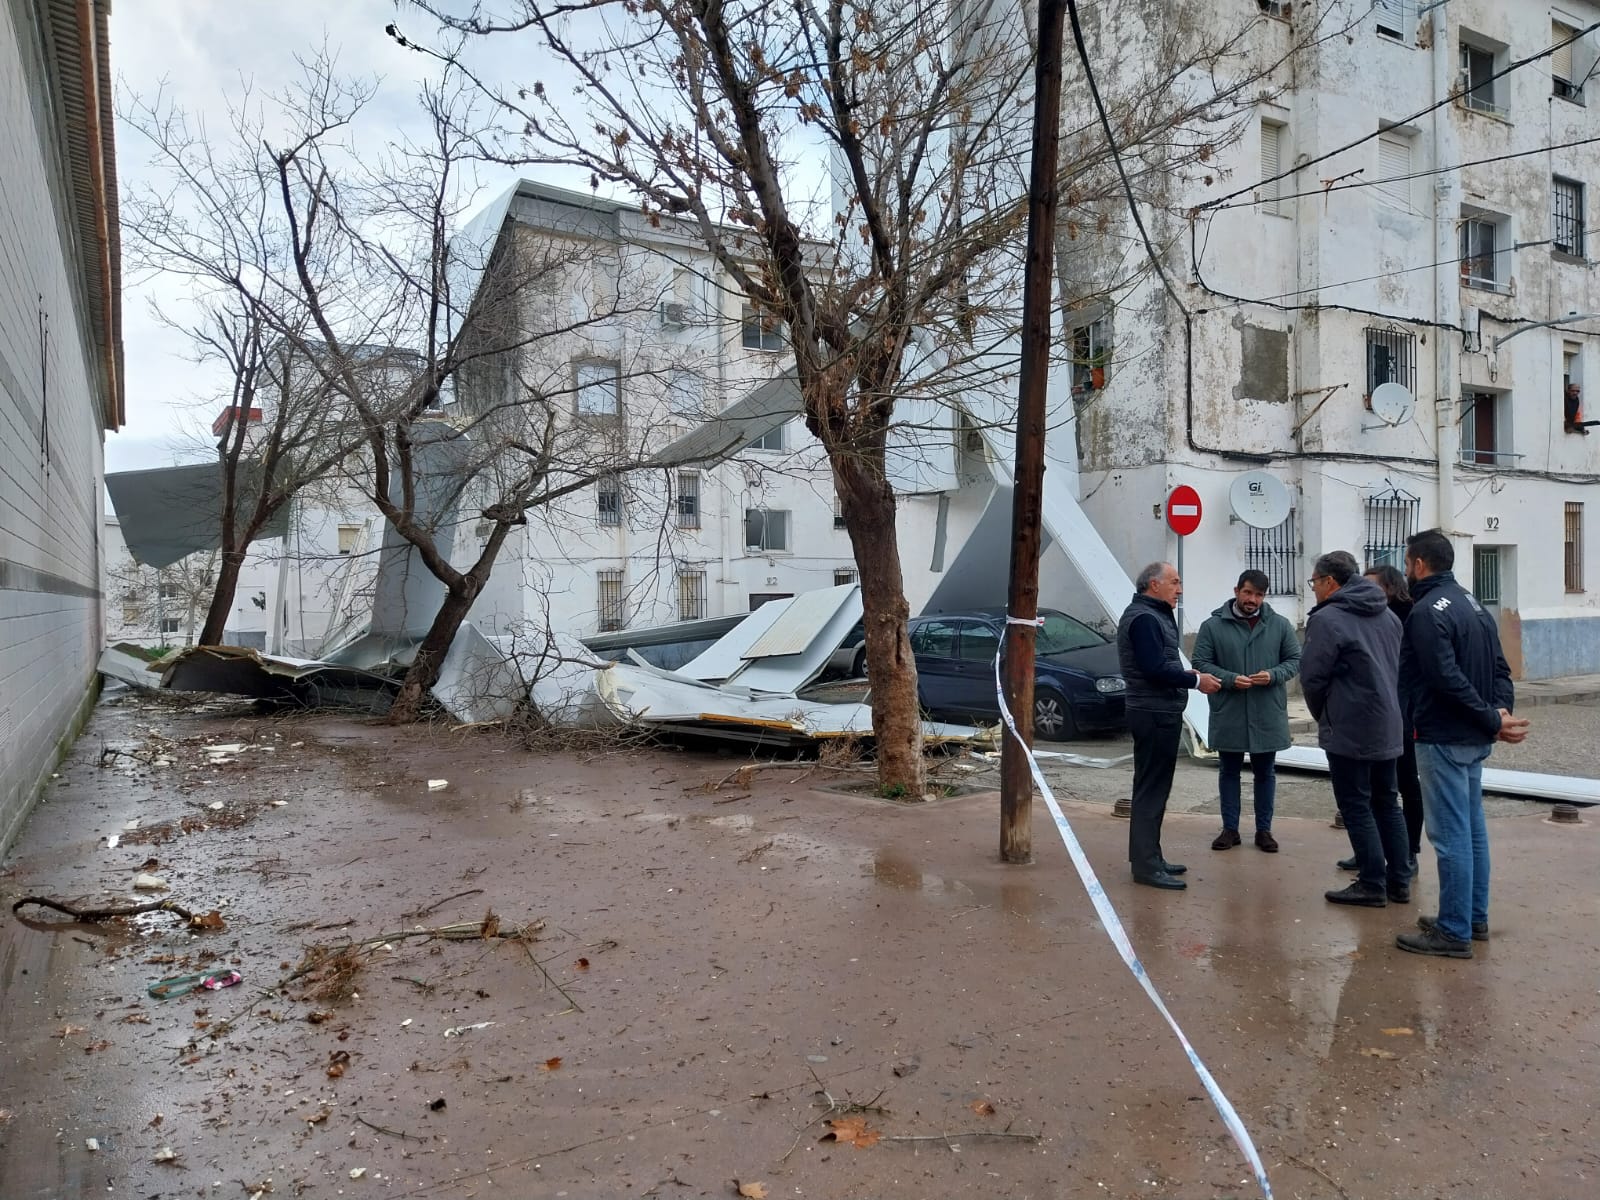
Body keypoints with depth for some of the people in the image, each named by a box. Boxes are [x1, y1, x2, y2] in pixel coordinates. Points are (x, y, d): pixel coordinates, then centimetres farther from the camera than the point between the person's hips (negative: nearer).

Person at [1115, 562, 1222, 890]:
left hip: (1158, 713, 11)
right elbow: (1155, 669, -25)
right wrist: (1196, 680, -15)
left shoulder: (1152, 615, 18)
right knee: (1151, 789, -8)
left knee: (1153, 788, 15)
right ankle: (1146, 866, -4)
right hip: (1155, 715, -11)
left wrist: (1189, 673, 4)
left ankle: (1149, 859, 24)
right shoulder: (1144, 618, -16)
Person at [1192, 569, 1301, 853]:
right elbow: (1201, 663, -4)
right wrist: (1230, 679, -19)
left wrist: (1273, 675, -15)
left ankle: (1264, 830, 24)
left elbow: (1295, 660, 5)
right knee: (1229, 772, 10)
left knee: (1265, 773, 12)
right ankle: (1230, 829, 21)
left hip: (1268, 715, 1)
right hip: (1228, 715, -1)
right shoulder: (1213, 625, -4)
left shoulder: (1280, 625, 2)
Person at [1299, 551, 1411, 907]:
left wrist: (1322, 714, 5)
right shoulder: (1387, 615, 10)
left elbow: (1312, 677, -13)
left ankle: (1372, 885, 5)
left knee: (1356, 807, 1)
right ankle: (1399, 882, 20)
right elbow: (1398, 667, 15)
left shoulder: (1327, 619, -15)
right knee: (1386, 803, 15)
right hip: (1388, 727, 8)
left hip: (1348, 731, -8)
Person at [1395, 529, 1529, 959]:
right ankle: (1475, 918, 26)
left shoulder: (1427, 610, -16)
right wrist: (1501, 710, -3)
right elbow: (1499, 667, 11)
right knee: (1473, 828, 16)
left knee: (1450, 834, -5)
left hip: (1443, 739, -10)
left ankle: (1454, 932, 1)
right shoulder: (1472, 604, 15)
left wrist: (1494, 720, -18)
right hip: (1473, 738, 10)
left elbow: (1449, 679, -24)